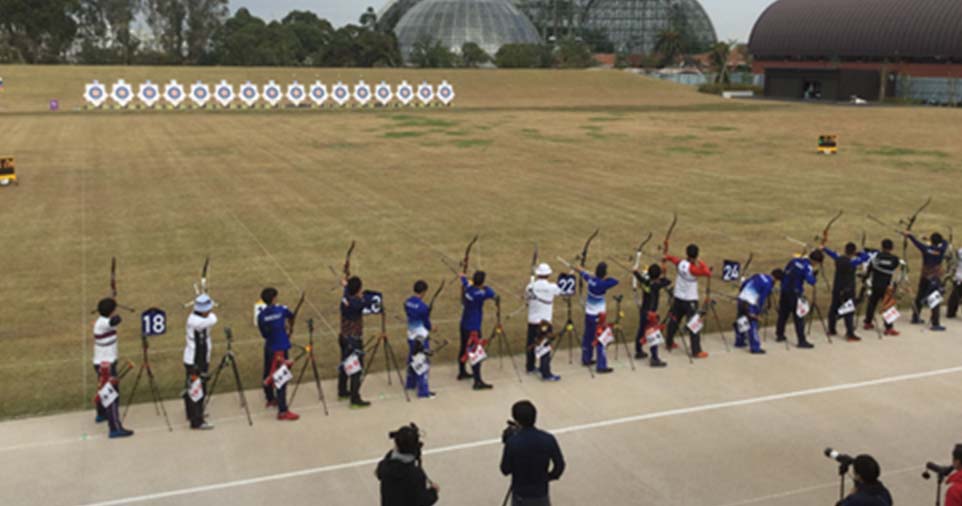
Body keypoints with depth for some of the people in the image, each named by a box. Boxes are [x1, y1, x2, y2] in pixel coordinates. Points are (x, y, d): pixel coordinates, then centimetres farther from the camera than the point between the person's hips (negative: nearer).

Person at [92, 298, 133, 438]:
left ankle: (101, 415, 50)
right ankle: (115, 429, -12)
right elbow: (116, 320, -42)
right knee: (112, 395, -10)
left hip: (103, 362, 10)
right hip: (106, 364, -10)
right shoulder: (103, 323, -23)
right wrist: (116, 316, -19)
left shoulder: (101, 322, 7)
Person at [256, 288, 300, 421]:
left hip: (268, 348, 5)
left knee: (268, 374, 23)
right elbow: (292, 317, 12)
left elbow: (263, 334, 1)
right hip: (280, 349, -5)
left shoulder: (261, 315, -4)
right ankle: (282, 411, -9)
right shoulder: (282, 309, -10)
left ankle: (271, 399, 42)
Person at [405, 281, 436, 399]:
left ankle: (410, 384, 39)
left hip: (411, 335, 8)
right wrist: (431, 327, 8)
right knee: (422, 364, -1)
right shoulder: (423, 307, -25)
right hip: (421, 338, -8)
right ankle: (423, 391, 3)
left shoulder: (407, 302, -1)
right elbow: (427, 324, -14)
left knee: (412, 359, 23)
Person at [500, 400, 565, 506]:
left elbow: (505, 470, -10)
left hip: (520, 495, -2)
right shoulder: (548, 439, -12)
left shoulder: (512, 442, -21)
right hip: (541, 493, 3)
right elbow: (560, 465, -2)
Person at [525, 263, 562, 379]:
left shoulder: (531, 286, -3)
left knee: (531, 344, 17)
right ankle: (545, 373, -4)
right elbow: (560, 292, 8)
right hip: (545, 321, -4)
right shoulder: (552, 287, -12)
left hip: (532, 320, 4)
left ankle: (530, 367, 30)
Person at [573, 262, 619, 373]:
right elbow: (615, 281, -30)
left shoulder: (591, 280, -3)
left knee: (588, 336, 20)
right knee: (600, 340, -4)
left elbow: (584, 273, 18)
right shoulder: (601, 284, -23)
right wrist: (606, 278, -11)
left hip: (588, 314, 8)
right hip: (598, 316, -8)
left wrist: (578, 268, 41)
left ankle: (586, 359, 34)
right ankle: (601, 366, -3)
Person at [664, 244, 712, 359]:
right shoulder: (693, 269, -22)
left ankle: (670, 343, 35)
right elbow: (708, 273, -31)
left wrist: (666, 257, 41)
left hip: (678, 298, 7)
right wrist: (701, 264, -15)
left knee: (674, 320, 20)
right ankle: (696, 351, -4)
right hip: (690, 301, -7)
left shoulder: (680, 263, -3)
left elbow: (672, 258, 19)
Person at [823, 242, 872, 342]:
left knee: (834, 308, 17)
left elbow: (832, 253, 19)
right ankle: (850, 334, -7)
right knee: (849, 312, -5)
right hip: (848, 291, -7)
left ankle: (832, 330, 28)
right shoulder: (852, 262, -18)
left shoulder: (838, 259, 0)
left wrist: (824, 248, 36)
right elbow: (867, 256, -13)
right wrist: (857, 253, 0)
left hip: (837, 289, 7)